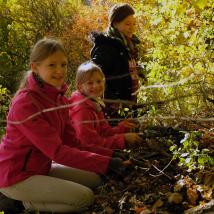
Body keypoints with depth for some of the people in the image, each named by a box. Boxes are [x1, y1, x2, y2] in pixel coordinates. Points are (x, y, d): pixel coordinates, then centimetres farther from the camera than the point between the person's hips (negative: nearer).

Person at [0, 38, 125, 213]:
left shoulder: (59, 98, 3)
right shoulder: (25, 103, -24)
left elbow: (72, 143, 1)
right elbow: (56, 151, -28)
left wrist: (110, 155, -12)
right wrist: (106, 163, -30)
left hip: (40, 167, 9)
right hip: (17, 176, -9)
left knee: (94, 179, 9)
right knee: (84, 197, -18)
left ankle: (32, 194, 9)